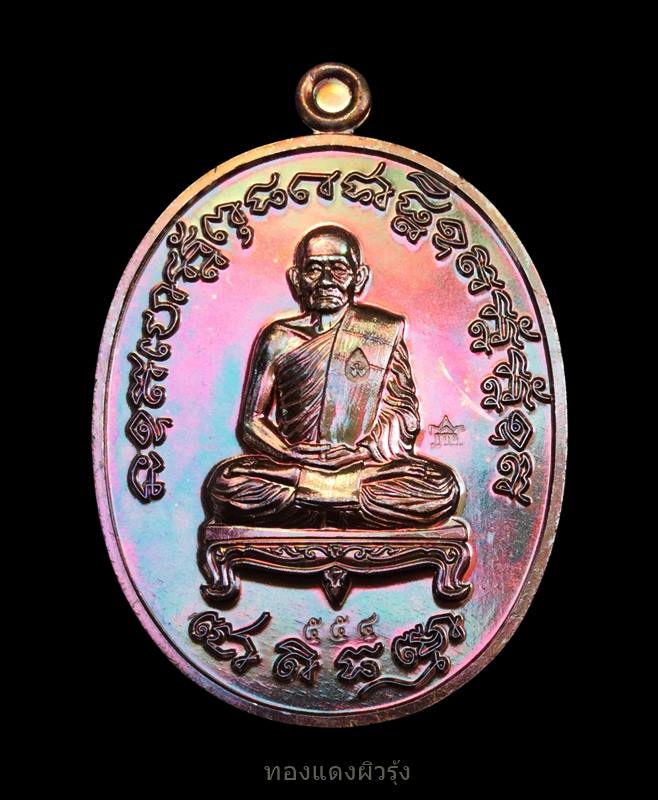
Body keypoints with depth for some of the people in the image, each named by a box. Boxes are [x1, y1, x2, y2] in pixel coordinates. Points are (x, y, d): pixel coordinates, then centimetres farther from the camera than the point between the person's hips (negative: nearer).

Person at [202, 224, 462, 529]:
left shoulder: (386, 332, 10)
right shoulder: (279, 338, 10)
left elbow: (403, 411, 6)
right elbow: (251, 421, 7)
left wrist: (363, 453, -13)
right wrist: (292, 453, -13)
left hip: (365, 465, 0)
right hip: (293, 465, 0)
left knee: (442, 486, -28)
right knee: (224, 482, -30)